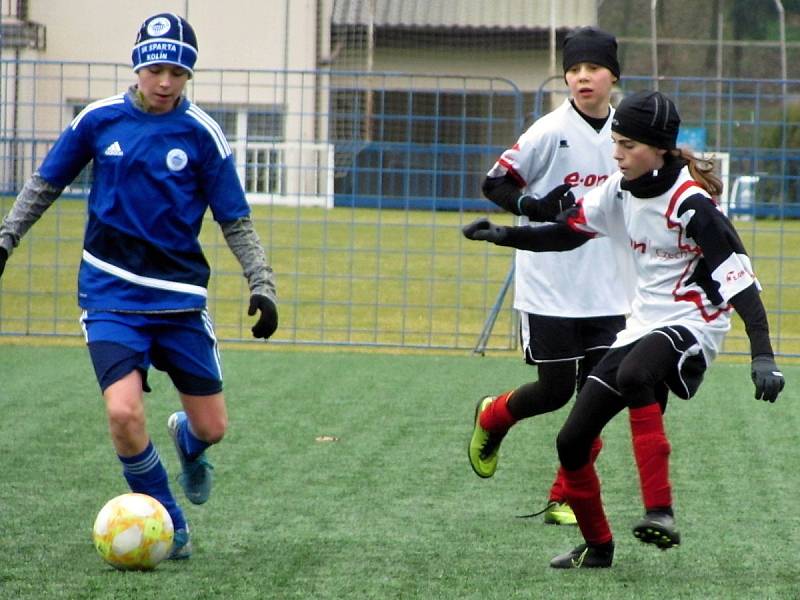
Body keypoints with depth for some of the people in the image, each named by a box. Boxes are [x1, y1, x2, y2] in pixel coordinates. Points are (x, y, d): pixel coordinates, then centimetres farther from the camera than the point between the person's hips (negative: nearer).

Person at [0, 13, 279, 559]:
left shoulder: (201, 133, -4)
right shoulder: (99, 119, -2)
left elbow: (237, 221, 1)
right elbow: (45, 184, 13)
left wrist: (262, 285, -10)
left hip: (180, 298, 1)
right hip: (111, 295, -1)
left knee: (212, 427, 4)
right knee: (124, 412, -20)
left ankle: (187, 441, 44)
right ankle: (168, 525, 3)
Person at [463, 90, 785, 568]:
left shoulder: (692, 204, -19)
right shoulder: (622, 191, 3)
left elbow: (740, 279, -22)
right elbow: (567, 233, 12)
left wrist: (763, 355, -31)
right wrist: (503, 235, -4)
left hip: (691, 326, -8)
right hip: (642, 326, 8)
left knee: (633, 376, -40)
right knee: (572, 441, 3)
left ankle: (661, 513, -41)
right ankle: (597, 546, 25)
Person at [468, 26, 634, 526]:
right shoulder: (550, 132, -11)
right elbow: (495, 183, -8)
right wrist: (533, 207, -24)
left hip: (608, 294, 4)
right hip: (549, 291, -4)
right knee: (554, 391, 3)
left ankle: (565, 500, 12)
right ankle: (492, 418, 35)